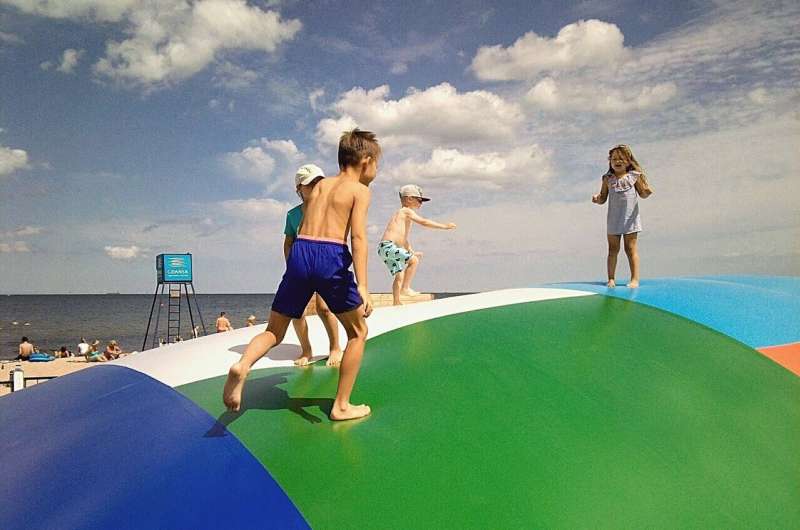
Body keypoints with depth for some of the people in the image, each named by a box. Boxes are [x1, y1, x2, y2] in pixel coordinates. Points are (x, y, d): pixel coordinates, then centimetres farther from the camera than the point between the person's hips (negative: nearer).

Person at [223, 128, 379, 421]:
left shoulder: (320, 185, 23)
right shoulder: (360, 189, 5)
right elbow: (358, 236, -9)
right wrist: (362, 285, -16)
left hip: (300, 253, 5)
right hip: (330, 258, -5)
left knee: (274, 332, 15)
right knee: (358, 332, 14)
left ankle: (242, 365, -17)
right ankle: (341, 406, 14)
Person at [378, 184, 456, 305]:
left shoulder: (402, 214, 26)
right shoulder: (407, 211, -3)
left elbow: (403, 238, 33)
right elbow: (423, 222, -14)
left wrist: (412, 252, 31)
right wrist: (443, 226, -10)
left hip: (386, 249, 10)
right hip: (388, 246, -10)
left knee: (399, 276, 13)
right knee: (414, 260, -18)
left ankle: (396, 303, 18)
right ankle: (405, 288, -15)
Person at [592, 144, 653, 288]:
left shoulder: (634, 176, 1)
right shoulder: (608, 179, 4)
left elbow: (642, 194, 5)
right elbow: (603, 198, 7)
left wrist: (647, 192, -17)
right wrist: (597, 199, -15)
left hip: (630, 219, -2)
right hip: (613, 220, 2)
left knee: (631, 248, -1)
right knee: (613, 249, 6)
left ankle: (635, 279, 2)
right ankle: (611, 278, 12)